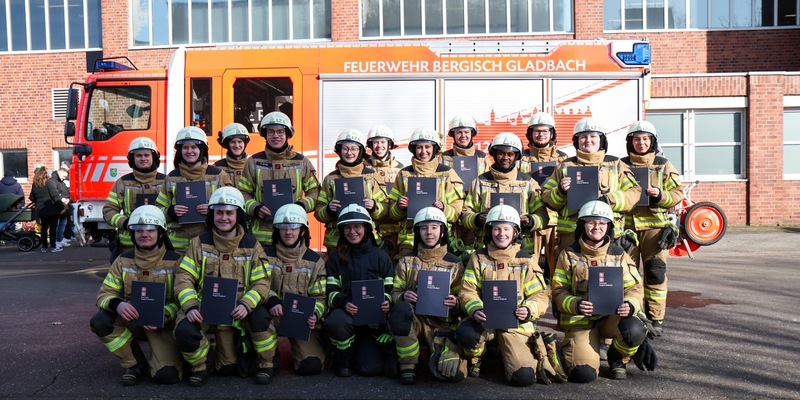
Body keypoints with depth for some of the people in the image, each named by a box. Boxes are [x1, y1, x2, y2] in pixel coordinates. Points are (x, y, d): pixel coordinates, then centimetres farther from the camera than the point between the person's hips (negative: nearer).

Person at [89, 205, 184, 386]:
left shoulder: (175, 261, -9)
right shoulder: (123, 261, 0)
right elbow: (105, 294, -2)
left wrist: (161, 315, -29)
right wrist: (117, 304, -27)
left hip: (163, 324, -4)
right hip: (132, 320, 4)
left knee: (166, 375, -25)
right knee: (99, 322, -26)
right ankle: (137, 364, -5)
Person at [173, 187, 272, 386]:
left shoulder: (251, 245, 1)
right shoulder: (199, 243, 2)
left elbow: (261, 282, -4)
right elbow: (184, 278, -2)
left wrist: (246, 305, -23)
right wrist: (190, 306, -20)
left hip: (237, 309, 0)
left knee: (260, 316, -29)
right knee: (184, 330, -29)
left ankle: (266, 364, 1)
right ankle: (200, 366, 5)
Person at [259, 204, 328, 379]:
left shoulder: (314, 260, 4)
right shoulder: (266, 255, 4)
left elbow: (320, 296, 2)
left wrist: (314, 314, -19)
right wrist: (271, 299, -25)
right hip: (275, 314, 0)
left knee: (312, 365, -17)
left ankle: (298, 345, 21)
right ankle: (268, 360, -9)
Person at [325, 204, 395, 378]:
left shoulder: (380, 256, 6)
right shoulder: (335, 257, 6)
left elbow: (390, 289, 5)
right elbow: (331, 291, 0)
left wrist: (386, 301, -19)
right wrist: (344, 302, -22)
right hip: (345, 312, 0)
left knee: (371, 368, -15)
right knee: (337, 321, -38)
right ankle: (342, 361, -6)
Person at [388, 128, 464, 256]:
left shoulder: (447, 173, 7)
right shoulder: (404, 174, 12)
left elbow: (457, 211, 4)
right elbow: (393, 214, 15)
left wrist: (443, 208, -15)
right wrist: (399, 206, -6)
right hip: (409, 240, 2)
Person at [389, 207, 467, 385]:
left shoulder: (454, 263, 8)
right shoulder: (407, 260, 10)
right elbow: (395, 291, 10)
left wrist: (455, 304, -15)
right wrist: (403, 296, -15)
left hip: (442, 322, -1)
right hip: (414, 318, 1)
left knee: (454, 373, -25)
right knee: (400, 309, -37)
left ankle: (437, 354, 13)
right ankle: (408, 365, -15)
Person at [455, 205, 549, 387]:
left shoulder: (526, 261, 6)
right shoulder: (479, 258, 7)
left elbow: (540, 295, 1)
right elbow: (468, 291, -1)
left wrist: (529, 310, -21)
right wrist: (475, 309, -23)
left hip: (516, 324, 1)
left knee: (523, 377, -18)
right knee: (465, 332, -36)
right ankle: (475, 359, 2)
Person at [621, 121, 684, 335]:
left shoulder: (664, 165, 8)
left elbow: (677, 193, 6)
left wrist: (660, 195, -13)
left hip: (655, 224, -1)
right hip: (627, 225, 1)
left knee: (655, 273, -1)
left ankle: (655, 319, 8)